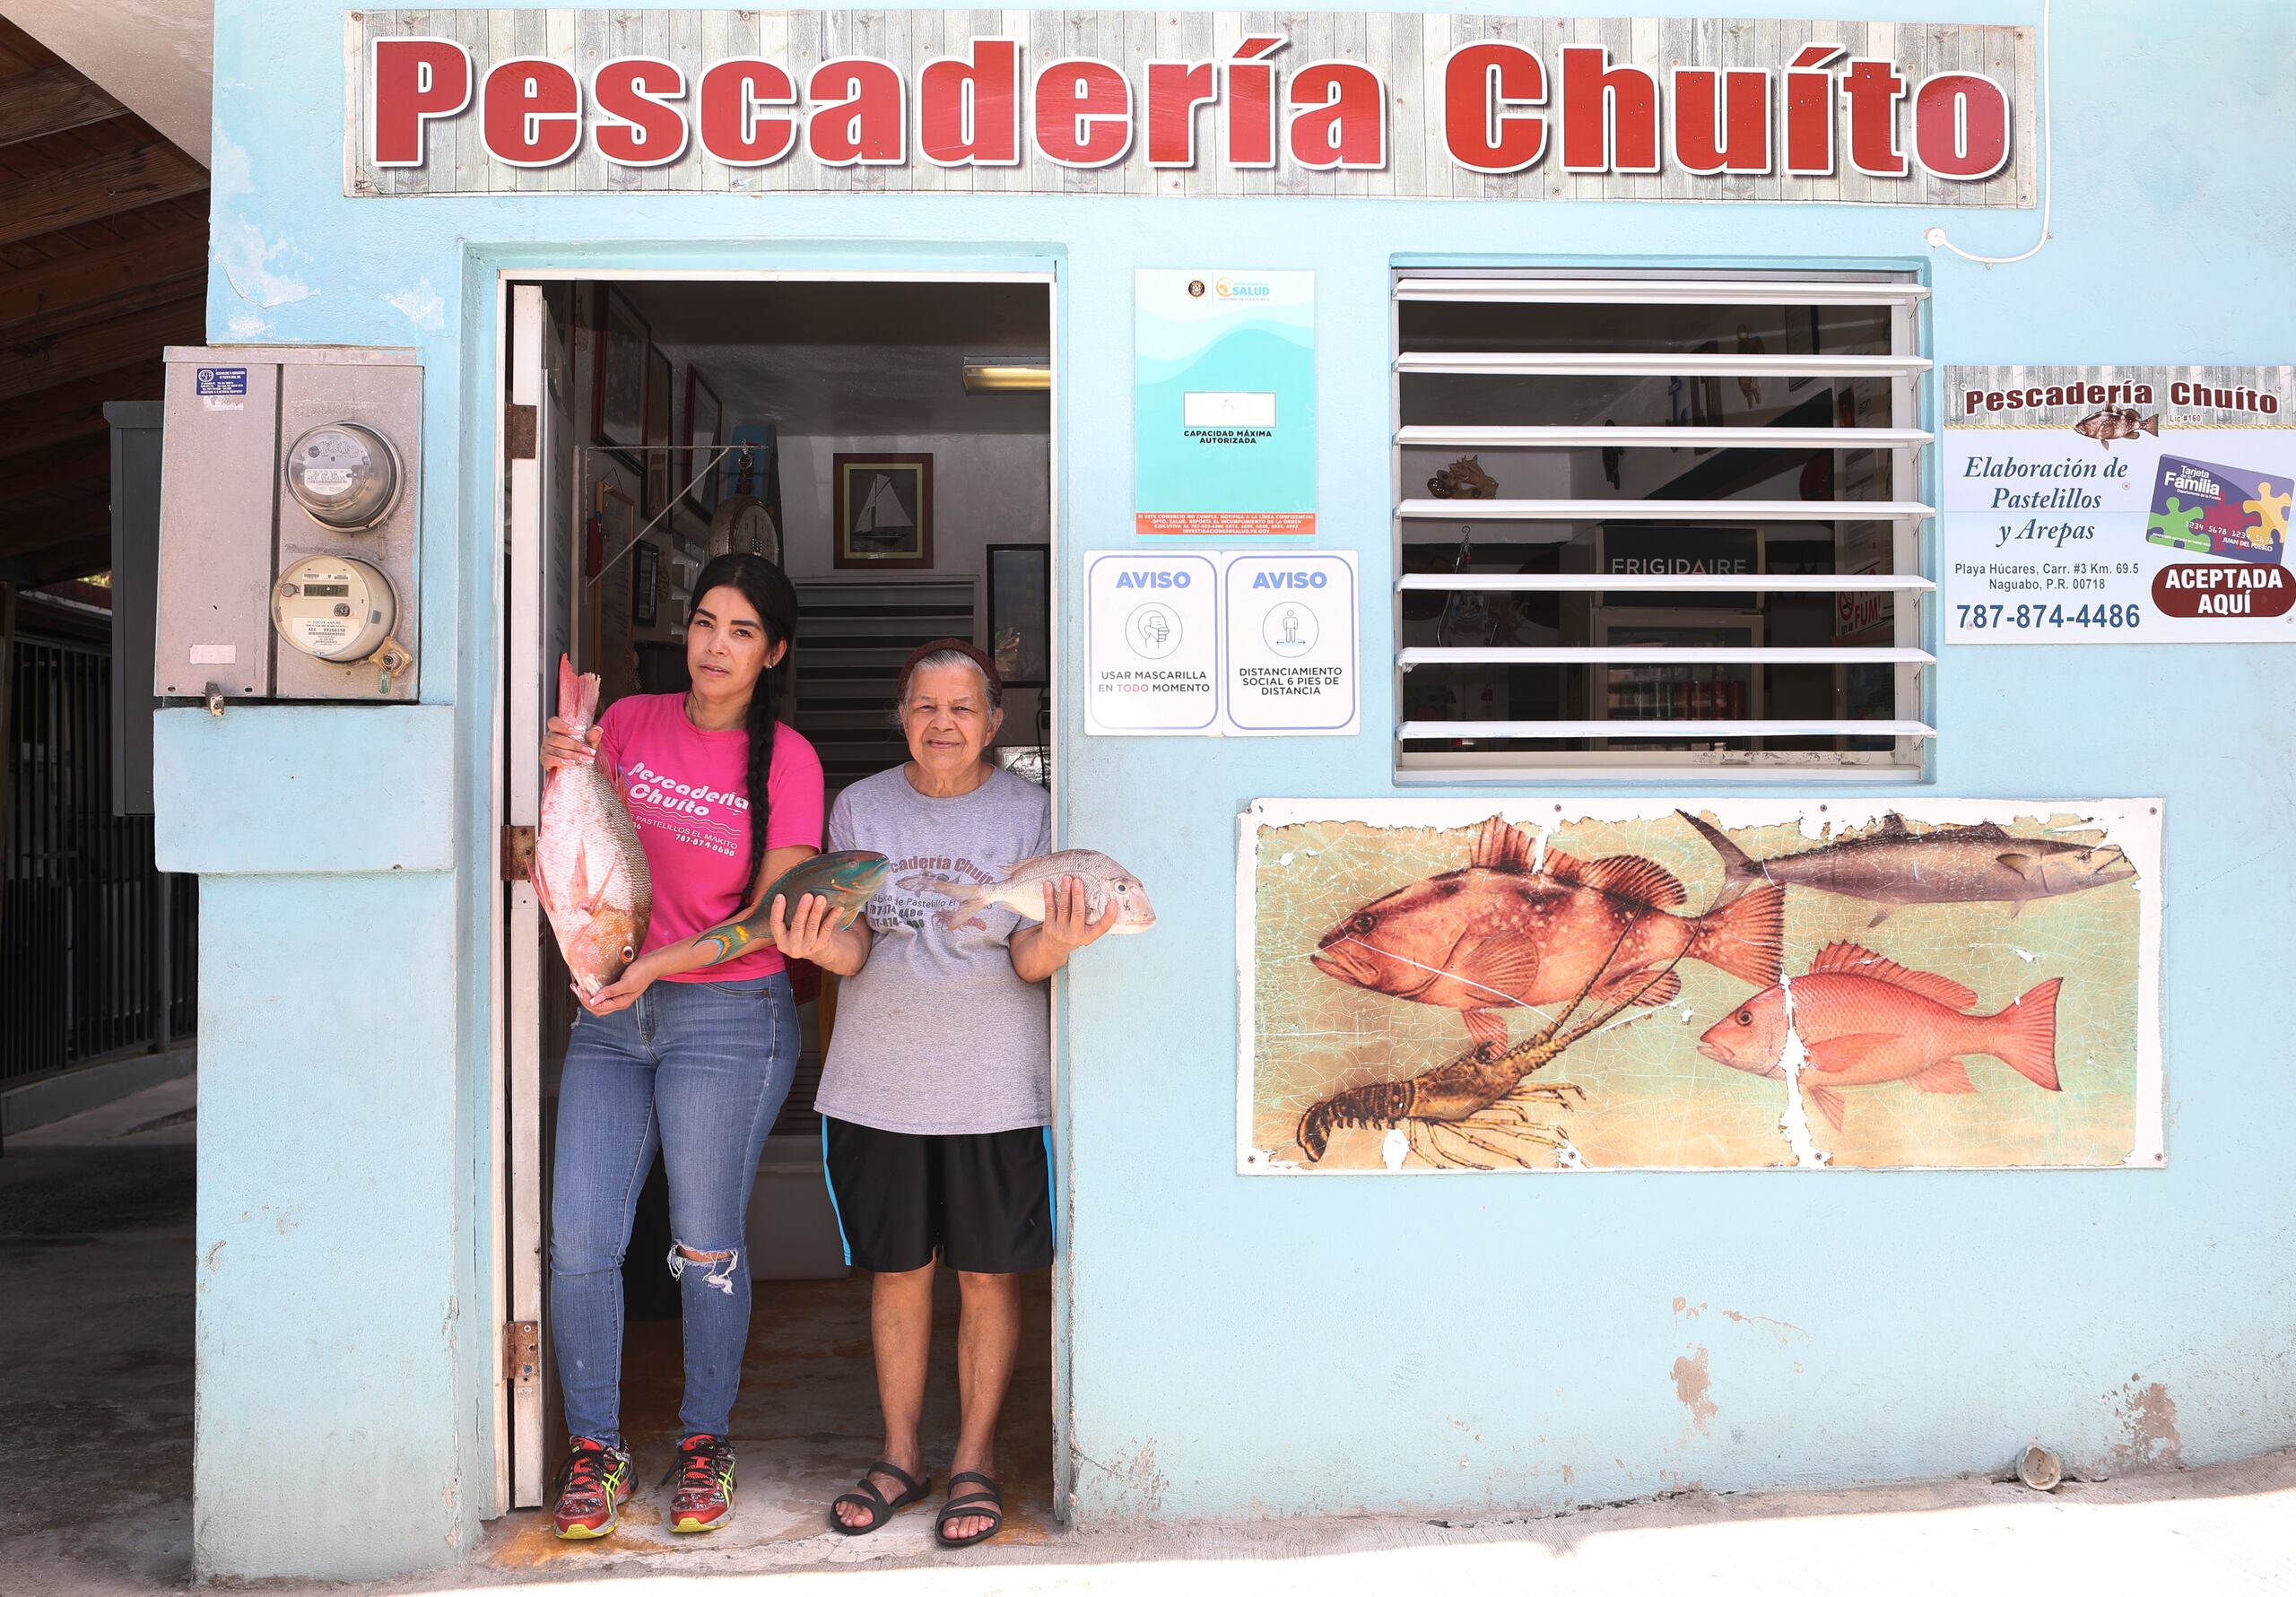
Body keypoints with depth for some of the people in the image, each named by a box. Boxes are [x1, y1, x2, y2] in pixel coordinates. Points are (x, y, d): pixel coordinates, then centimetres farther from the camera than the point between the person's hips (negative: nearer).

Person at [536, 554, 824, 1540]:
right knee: (579, 1239, 0)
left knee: (706, 1242, 5)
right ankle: (594, 1450, 17)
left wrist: (659, 964, -21)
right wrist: (563, 774, -9)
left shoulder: (786, 759, -4)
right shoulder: (631, 721, 5)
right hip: (609, 1013, 3)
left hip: (729, 1017, -3)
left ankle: (705, 1442, 23)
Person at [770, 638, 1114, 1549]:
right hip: (877, 1084, 2)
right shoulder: (860, 807, 4)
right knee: (898, 1272, 11)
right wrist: (825, 947, -25)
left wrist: (1055, 944, -30)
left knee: (988, 1275, 6)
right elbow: (853, 950, -2)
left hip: (996, 1087, -1)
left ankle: (975, 1459, 22)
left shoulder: (1028, 811, -1)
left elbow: (1029, 960, -7)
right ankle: (900, 1455, 28)